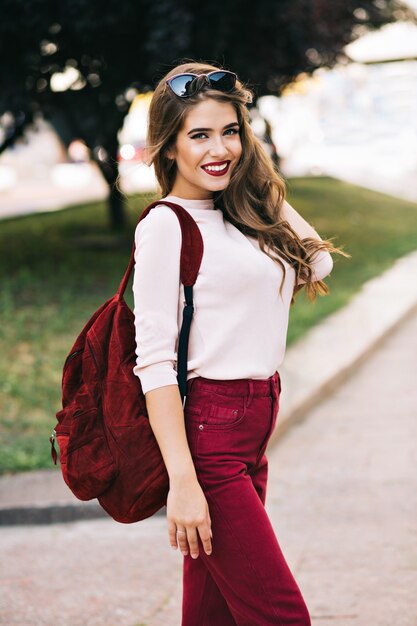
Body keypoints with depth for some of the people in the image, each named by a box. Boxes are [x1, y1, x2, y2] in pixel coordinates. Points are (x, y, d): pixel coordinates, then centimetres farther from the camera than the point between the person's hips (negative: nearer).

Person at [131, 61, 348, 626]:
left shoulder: (240, 216, 12)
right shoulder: (166, 225, -10)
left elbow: (318, 262, 17)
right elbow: (154, 362, -15)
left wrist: (266, 189, 12)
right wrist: (182, 482, -21)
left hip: (252, 430, 8)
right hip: (206, 432, -8)